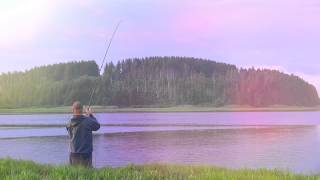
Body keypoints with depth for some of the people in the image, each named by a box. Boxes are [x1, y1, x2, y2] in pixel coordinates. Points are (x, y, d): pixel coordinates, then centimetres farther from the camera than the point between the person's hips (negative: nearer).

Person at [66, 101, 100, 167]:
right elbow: (97, 126, 5)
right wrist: (90, 115, 16)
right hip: (85, 154, -4)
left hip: (74, 154, 4)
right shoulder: (88, 121, -13)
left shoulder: (69, 123, -1)